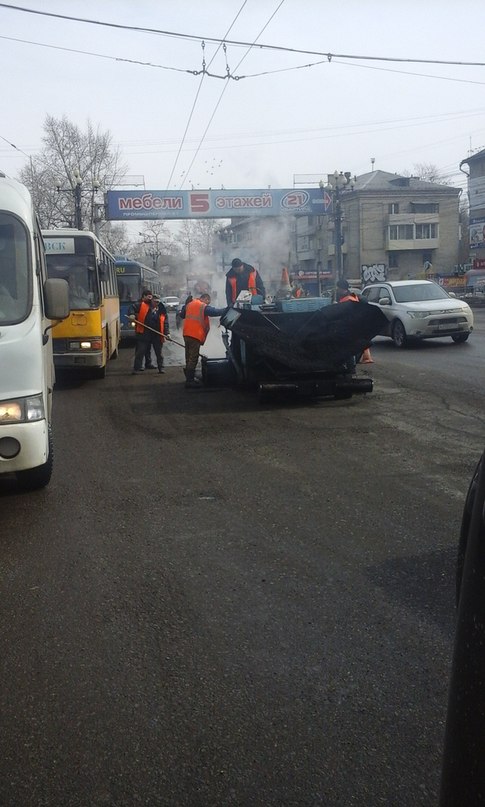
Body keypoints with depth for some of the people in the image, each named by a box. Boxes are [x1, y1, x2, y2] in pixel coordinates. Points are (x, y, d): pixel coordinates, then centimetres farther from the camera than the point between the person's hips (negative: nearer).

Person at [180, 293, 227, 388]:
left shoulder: (190, 304, 15)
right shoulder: (204, 307, -8)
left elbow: (182, 315, 25)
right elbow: (216, 312, -15)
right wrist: (227, 309, -7)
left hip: (186, 334, 8)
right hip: (196, 335, -8)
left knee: (189, 358, 15)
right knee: (193, 359, -6)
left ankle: (189, 378, 21)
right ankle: (189, 381, -7)